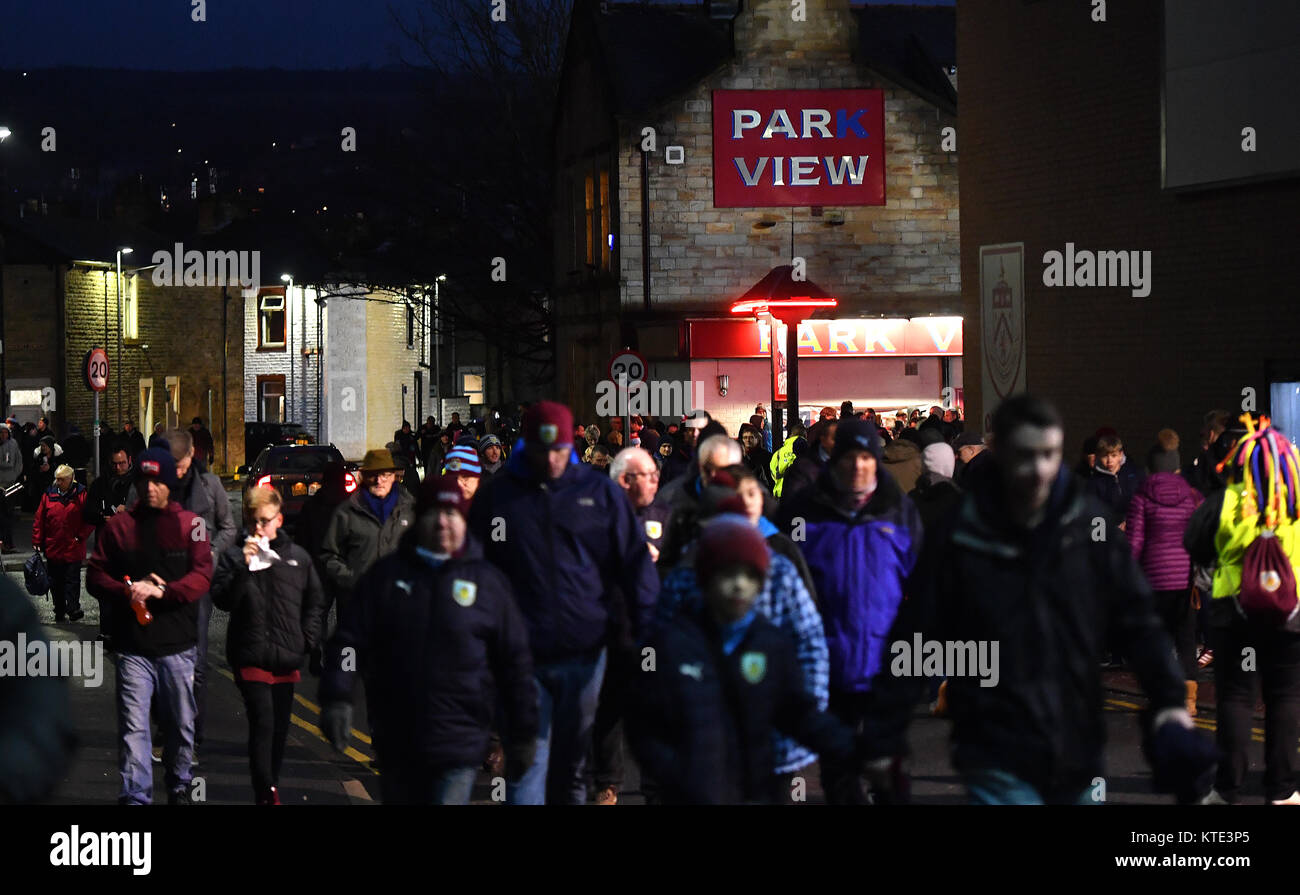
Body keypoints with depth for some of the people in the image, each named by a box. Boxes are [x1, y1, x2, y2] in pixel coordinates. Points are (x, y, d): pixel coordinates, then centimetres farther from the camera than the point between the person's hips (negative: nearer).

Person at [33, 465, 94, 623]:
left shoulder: (81, 495, -2)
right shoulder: (48, 495, 6)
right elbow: (39, 520, 9)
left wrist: (80, 536, -8)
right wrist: (37, 542, 4)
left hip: (73, 549, -3)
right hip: (53, 549, 4)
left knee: (72, 581, -8)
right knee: (55, 583, 9)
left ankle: (73, 610, -10)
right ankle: (59, 613, 18)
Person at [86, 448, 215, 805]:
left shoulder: (189, 524, 2)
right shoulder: (119, 525, 5)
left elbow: (202, 575, -6)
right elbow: (95, 577, 5)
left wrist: (163, 591, -21)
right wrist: (128, 591, -15)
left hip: (177, 645, 0)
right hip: (132, 647, 0)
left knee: (180, 723, 12)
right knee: (133, 726, -6)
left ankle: (179, 787, 30)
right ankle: (135, 797, -6)